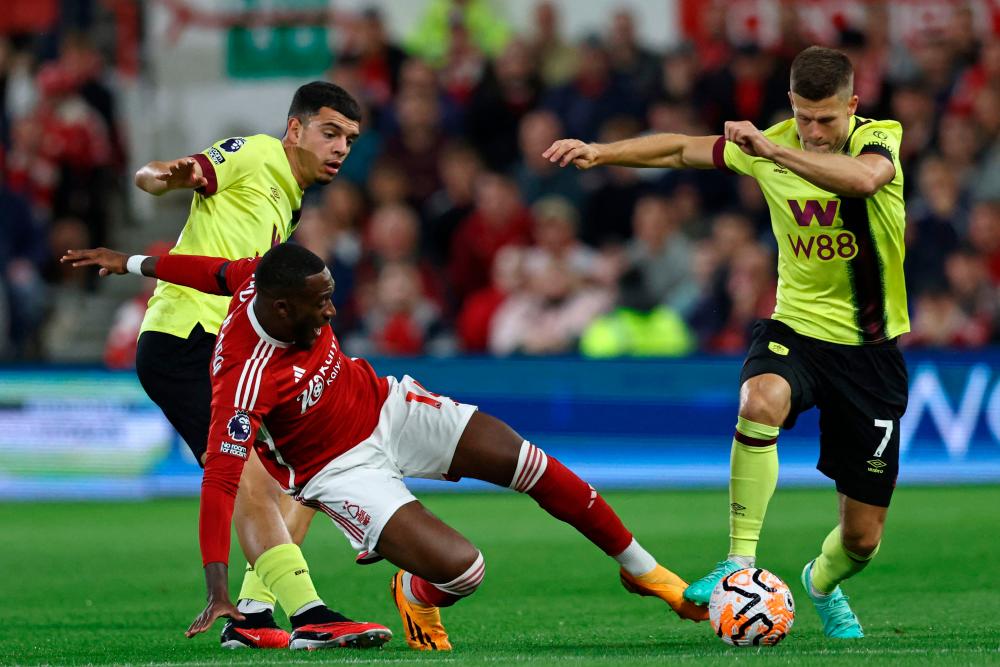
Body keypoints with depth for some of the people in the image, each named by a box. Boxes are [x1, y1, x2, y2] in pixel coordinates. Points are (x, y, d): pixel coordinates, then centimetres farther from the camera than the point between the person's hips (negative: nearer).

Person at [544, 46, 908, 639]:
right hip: (796, 328, 1)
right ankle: (741, 563, -29)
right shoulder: (769, 143, -3)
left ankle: (823, 582, 41)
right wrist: (602, 152, 2)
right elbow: (683, 149, 11)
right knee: (761, 401, -39)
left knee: (862, 538, 3)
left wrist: (775, 150, -37)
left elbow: (864, 177, -37)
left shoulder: (882, 138, -12)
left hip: (870, 347, -1)